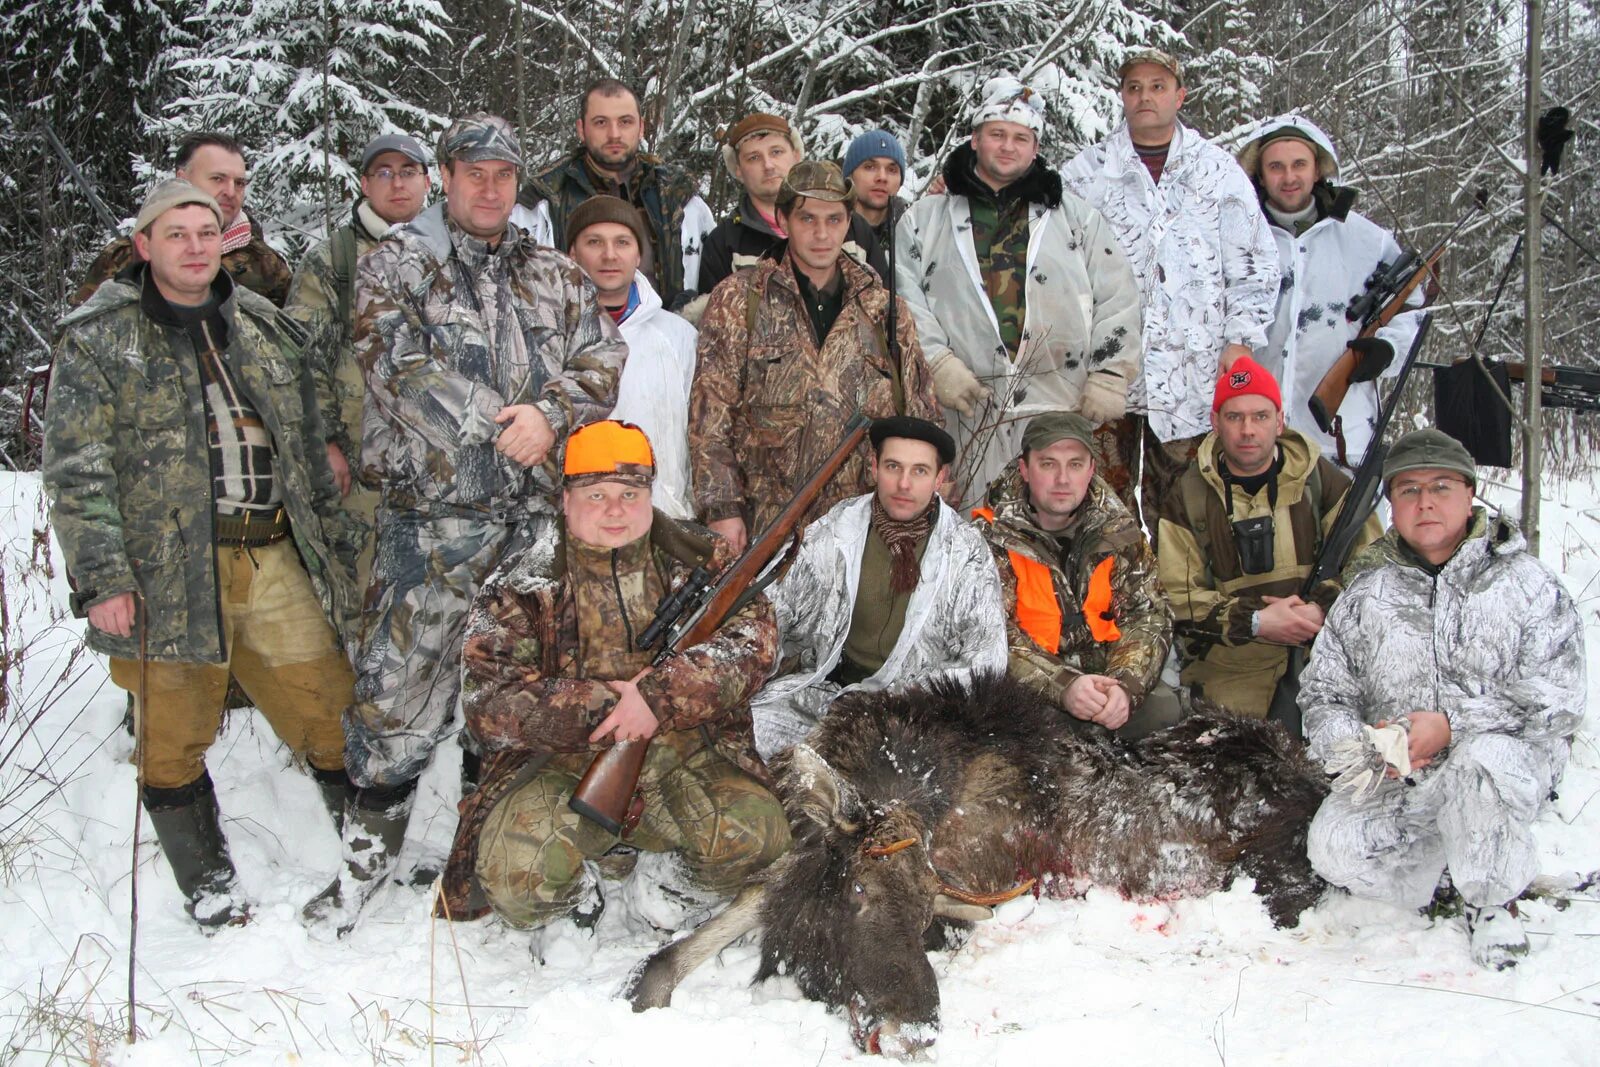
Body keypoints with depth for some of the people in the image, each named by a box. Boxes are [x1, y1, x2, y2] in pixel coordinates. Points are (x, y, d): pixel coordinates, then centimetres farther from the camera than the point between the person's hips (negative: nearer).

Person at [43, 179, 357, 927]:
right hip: (166, 574, -3)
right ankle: (208, 885, 24)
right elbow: (76, 472, -5)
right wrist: (100, 578, -12)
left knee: (331, 712, 4)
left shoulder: (264, 329, 13)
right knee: (174, 738, 6)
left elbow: (309, 446, 17)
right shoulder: (98, 339, 0)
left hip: (274, 561, 3)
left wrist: (333, 546, 13)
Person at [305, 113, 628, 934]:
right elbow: (401, 363, -10)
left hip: (540, 512, 4)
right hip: (433, 508, -3)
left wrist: (550, 415, -13)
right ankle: (371, 841, 13)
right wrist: (498, 424, -14)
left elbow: (601, 359, 5)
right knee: (402, 678, -3)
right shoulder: (396, 264, 5)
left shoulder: (556, 277, 16)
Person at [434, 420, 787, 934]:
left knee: (754, 833, -25)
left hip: (685, 758, 2)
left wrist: (662, 696, -23)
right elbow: (489, 703, -9)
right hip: (565, 764, -1)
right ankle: (577, 891, 9)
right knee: (517, 877, -28)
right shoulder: (522, 587, -1)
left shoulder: (696, 558, 4)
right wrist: (601, 710, -20)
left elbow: (753, 638, -9)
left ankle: (684, 890, 10)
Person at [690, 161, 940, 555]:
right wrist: (721, 509, -9)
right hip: (763, 525, -2)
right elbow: (709, 415, -1)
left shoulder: (885, 309, 12)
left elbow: (920, 419, 16)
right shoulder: (738, 301, 4)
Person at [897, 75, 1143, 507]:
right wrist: (937, 363, -7)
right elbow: (904, 298, 6)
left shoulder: (1077, 217, 16)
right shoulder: (925, 219, 14)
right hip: (970, 407, 0)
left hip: (1063, 406, 1)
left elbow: (1117, 299, 11)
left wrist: (1109, 376, 2)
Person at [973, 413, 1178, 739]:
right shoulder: (994, 536, -7)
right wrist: (1061, 686, -30)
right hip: (1028, 691, -4)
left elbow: (1147, 615, 1)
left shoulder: (1118, 529, 5)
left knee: (1163, 707, -22)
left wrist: (1126, 685, -20)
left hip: (1105, 678, 4)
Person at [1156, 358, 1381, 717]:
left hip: (1324, 648, 1)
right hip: (1229, 665, -1)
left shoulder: (1321, 480, 8)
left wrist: (1322, 609, -10)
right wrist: (1255, 622, -12)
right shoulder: (1187, 497, 5)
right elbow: (1176, 598, -1)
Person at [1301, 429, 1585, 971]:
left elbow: (1556, 700, -10)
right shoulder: (1366, 594, 9)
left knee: (1483, 760, -38)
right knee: (1336, 847, -23)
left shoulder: (1527, 584, -1)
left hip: (1509, 752, -2)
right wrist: (1355, 744, -14)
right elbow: (1323, 691, 8)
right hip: (1395, 780, 3)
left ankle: (1492, 900, -9)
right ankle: (1451, 875, 8)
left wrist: (1453, 725, -22)